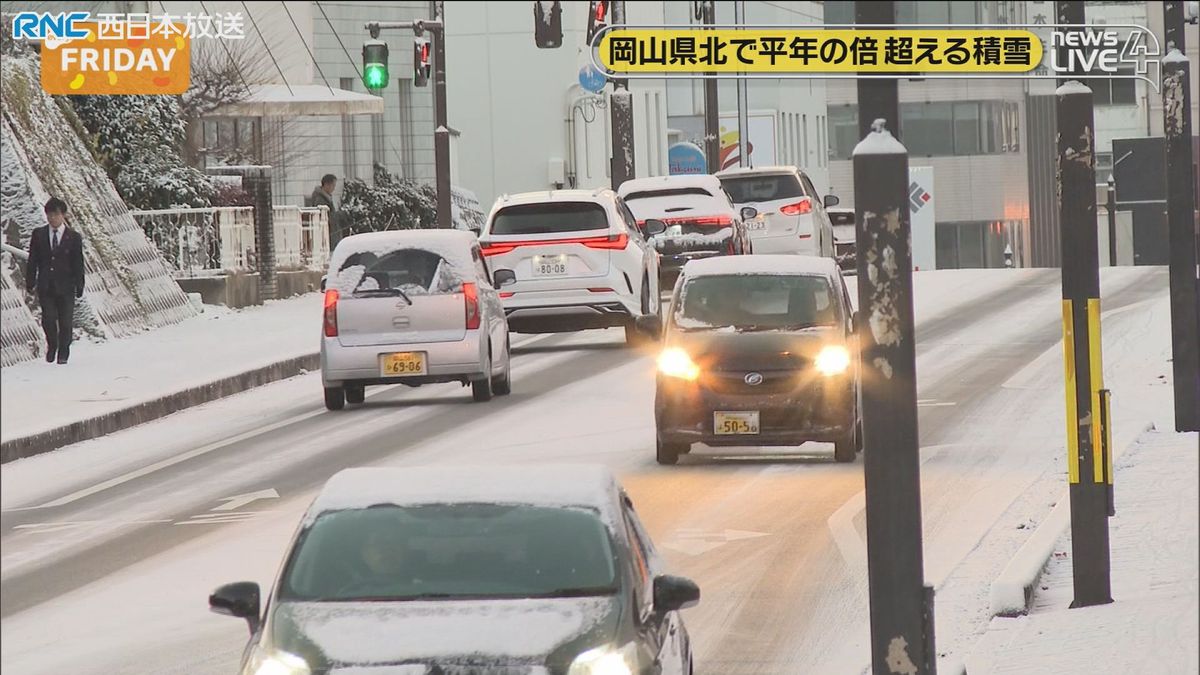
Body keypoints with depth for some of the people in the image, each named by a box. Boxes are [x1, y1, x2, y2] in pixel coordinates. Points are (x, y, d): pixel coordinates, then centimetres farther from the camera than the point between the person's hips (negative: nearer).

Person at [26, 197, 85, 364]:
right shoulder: (38, 235, 5)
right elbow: (32, 261, 7)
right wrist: (30, 283, 0)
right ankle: (51, 346, 16)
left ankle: (63, 354, 16)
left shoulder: (74, 238, 2)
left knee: (65, 322, 1)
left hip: (65, 287, -1)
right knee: (48, 319, -9)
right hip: (45, 287, 1)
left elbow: (78, 264, 3)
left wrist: (79, 287, -1)